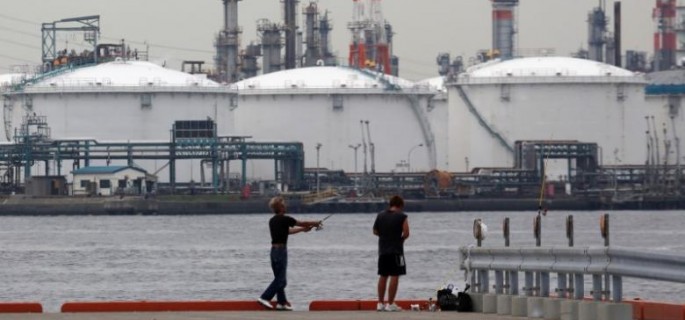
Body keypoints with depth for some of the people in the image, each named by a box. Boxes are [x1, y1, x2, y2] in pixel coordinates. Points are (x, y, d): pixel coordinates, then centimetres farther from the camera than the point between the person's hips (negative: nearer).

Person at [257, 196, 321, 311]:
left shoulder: (272, 221, 11)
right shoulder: (284, 219, -13)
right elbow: (302, 223, -1)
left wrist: (303, 229, 31)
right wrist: (315, 223, 16)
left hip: (274, 249, 8)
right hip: (281, 249, -8)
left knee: (279, 278, 13)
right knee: (280, 279, -5)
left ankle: (281, 302, 15)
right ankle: (265, 297, -12)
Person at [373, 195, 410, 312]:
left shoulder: (380, 216, 6)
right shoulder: (402, 217, -8)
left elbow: (375, 231, 13)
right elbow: (406, 233, -14)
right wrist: (401, 239, 6)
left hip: (383, 250, 5)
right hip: (396, 250, -5)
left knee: (383, 276, 12)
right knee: (394, 276, -3)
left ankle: (380, 303, 15)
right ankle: (390, 304, -7)